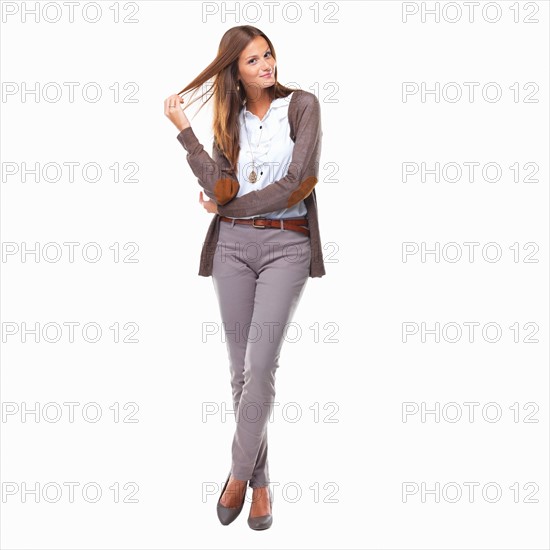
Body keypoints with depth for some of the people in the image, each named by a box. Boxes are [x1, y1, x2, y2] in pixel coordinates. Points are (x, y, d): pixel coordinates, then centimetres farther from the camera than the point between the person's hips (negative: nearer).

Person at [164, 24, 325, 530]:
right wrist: (183, 129, -7)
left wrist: (228, 207, -2)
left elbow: (297, 185, -11)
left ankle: (240, 472, 6)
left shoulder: (302, 105, 0)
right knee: (242, 369, 4)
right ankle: (260, 480, 18)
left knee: (259, 368, -11)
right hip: (232, 246, 4)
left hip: (286, 245, -4)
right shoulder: (229, 120, 12)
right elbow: (220, 188, -4)